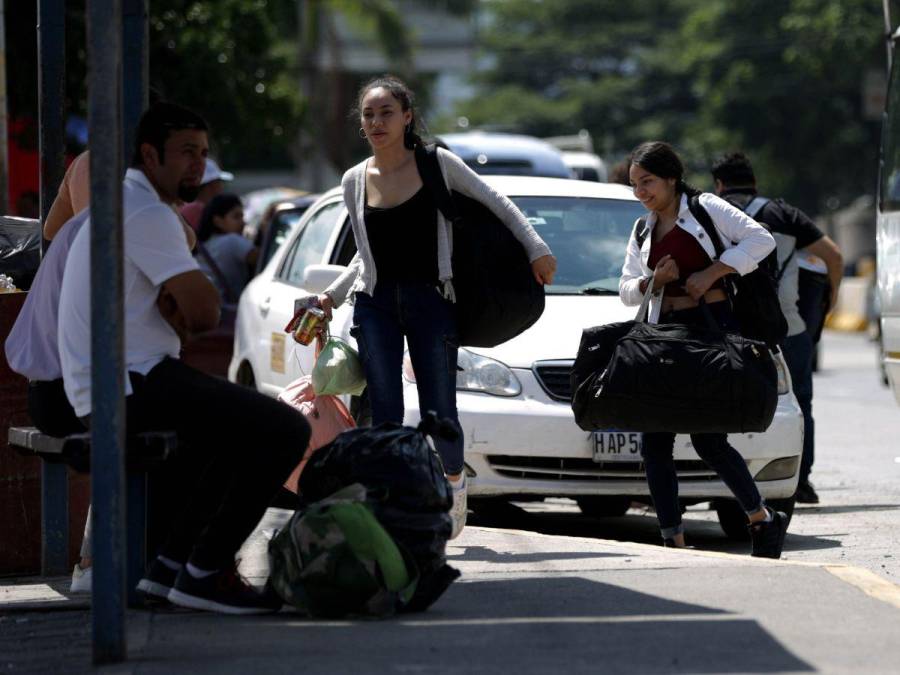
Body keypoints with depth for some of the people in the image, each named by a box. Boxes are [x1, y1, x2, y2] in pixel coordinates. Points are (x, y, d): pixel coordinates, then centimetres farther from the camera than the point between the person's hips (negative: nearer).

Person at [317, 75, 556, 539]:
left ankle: (455, 478, 28)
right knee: (385, 418, -2)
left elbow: (496, 204, 8)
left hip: (431, 301, -2)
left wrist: (537, 251, 4)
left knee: (439, 415, -3)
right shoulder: (355, 181, 7)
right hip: (375, 305, 2)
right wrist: (332, 297, 10)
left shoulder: (437, 165, -1)